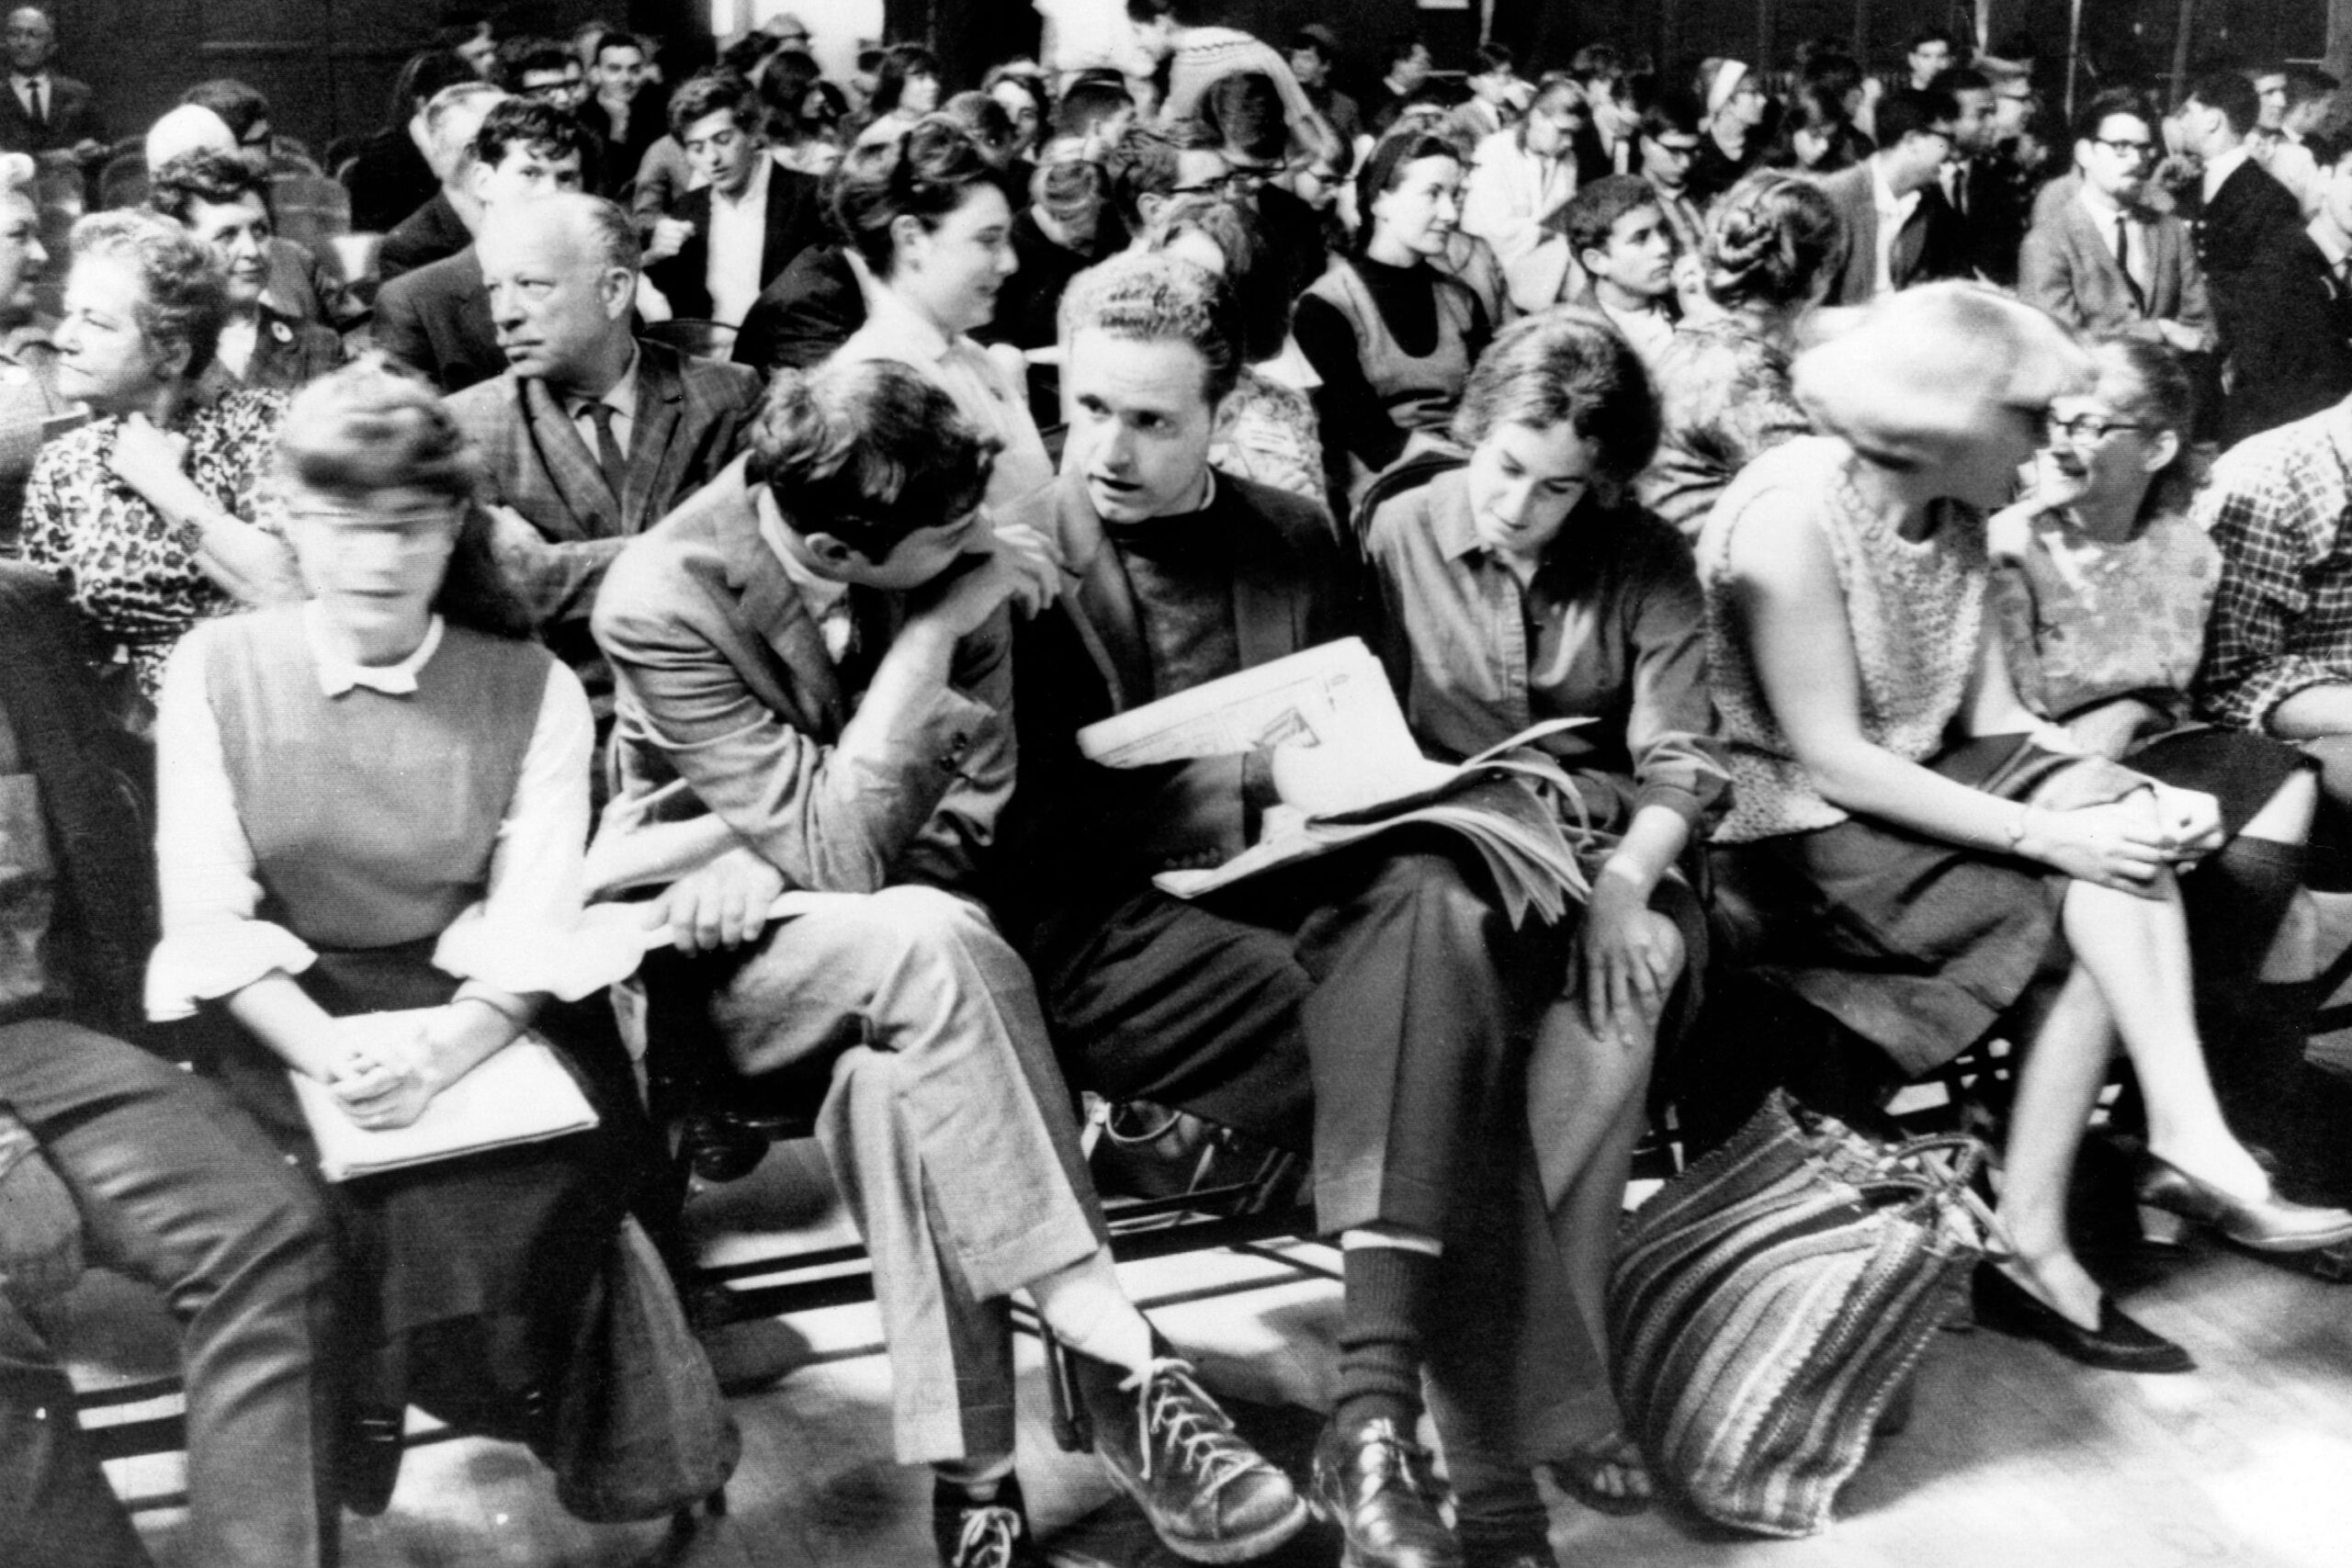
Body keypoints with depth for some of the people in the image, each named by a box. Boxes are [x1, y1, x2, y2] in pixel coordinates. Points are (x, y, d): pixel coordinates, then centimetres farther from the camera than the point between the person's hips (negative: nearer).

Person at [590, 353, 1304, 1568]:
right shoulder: (662, 602, -21)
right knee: (929, 943, -36)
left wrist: (769, 858, -21)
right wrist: (930, 635, -29)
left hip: (885, 948, 3)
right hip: (731, 960, -3)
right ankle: (1117, 1358, -33)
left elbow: (964, 820, -6)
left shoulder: (950, 559, -10)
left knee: (900, 1071, -33)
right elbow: (840, 851, -25)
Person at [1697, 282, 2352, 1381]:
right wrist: (2047, 834, -25)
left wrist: (2138, 802, -14)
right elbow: (1829, 760, -23)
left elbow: (1996, 720, 4)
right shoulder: (1790, 516, -20)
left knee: (2121, 824, -16)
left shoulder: (1952, 519, 6)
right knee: (2108, 920, -19)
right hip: (1788, 837, -8)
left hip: (1905, 791, 8)